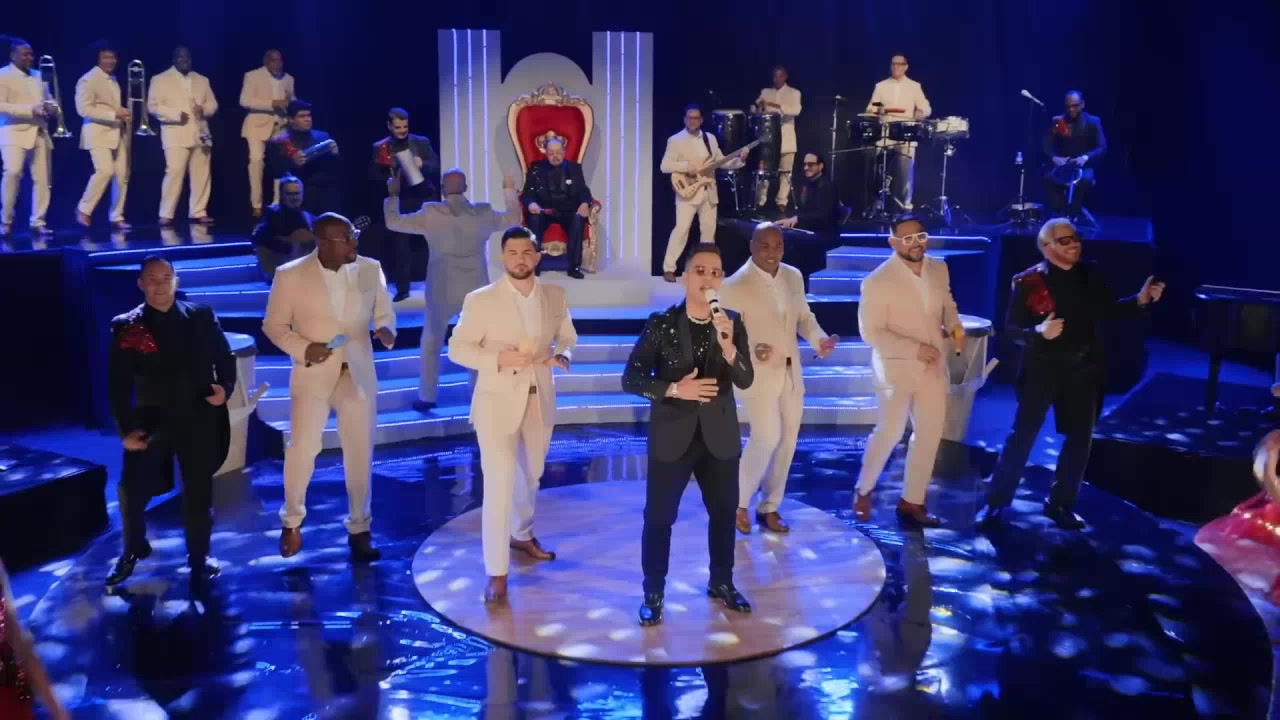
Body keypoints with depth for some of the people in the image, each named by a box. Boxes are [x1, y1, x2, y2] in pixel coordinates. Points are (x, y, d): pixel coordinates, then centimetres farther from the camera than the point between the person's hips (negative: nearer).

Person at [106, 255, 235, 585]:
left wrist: (225, 387, -13)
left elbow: (225, 358, 7)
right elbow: (118, 384, -3)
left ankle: (199, 558, 28)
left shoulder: (201, 317, 3)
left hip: (198, 417, 1)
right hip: (150, 418, 0)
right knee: (132, 489, 1)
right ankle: (132, 550, 29)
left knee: (198, 492, 9)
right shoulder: (125, 327, 0)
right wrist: (126, 428, -12)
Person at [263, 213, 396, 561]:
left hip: (358, 374, 2)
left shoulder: (370, 269, -1)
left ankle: (359, 528, 24)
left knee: (361, 454, 8)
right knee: (301, 450, 3)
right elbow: (274, 325, -1)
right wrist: (303, 348, -17)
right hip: (313, 375, -2)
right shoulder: (290, 275, -7)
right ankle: (292, 522, 28)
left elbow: (384, 312, 8)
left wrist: (386, 330, -15)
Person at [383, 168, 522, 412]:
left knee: (431, 343, 15)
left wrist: (392, 195, 14)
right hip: (476, 290, 1)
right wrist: (510, 191, 25)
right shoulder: (484, 213, -5)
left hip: (442, 291, -1)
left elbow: (393, 222, -2)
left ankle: (427, 397, 17)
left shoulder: (430, 214, -10)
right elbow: (513, 219, 12)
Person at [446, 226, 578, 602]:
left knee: (531, 474, 22)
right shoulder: (480, 300, -10)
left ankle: (522, 535, 47)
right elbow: (458, 348, -9)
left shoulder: (555, 296, 2)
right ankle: (496, 571, 1)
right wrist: (499, 359, -24)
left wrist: (563, 356, -12)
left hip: (539, 399, 5)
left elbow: (567, 337, 11)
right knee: (498, 483, -8)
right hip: (498, 401, -5)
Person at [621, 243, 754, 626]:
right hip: (672, 436, -3)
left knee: (724, 512, 15)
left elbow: (745, 380, -11)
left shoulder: (733, 323, -1)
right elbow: (631, 379, -9)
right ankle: (653, 592, 19)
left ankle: (721, 582, 36)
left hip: (719, 436, 3)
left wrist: (727, 346, -28)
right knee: (659, 516, 3)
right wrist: (675, 389, -23)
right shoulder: (661, 324, -8)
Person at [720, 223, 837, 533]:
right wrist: (752, 349, -32)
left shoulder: (794, 277, 6)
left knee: (787, 441, 10)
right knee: (767, 439, -14)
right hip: (758, 374, -6)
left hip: (791, 373, 7)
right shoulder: (735, 286, -14)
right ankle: (739, 502, 9)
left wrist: (818, 338, -4)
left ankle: (769, 507, 26)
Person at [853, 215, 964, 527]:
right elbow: (871, 332, -16)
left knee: (929, 435, 9)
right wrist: (914, 349, -22)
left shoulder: (939, 269, 2)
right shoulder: (878, 281, -15)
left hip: (933, 367, 6)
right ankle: (863, 491, 17)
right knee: (889, 432, -8)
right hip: (896, 368, -6)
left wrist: (955, 327, -6)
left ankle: (911, 500, 23)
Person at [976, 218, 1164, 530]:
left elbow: (1110, 309, 11)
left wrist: (1140, 300, -5)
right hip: (1043, 368, -5)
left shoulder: (1091, 274, 3)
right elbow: (1011, 327, -11)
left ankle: (1060, 503, 25)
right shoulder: (1028, 281, -11)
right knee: (1022, 435, -1)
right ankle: (995, 503, 8)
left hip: (1083, 368, 5)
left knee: (1080, 438, 11)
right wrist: (1039, 332, -29)